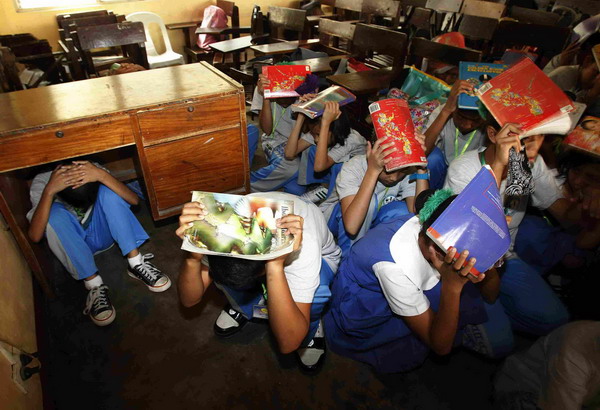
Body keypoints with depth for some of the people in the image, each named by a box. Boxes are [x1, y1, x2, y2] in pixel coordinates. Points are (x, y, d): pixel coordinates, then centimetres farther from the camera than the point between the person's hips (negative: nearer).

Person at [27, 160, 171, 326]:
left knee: (107, 189, -27)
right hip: (72, 244, 0)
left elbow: (134, 200, -31)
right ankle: (94, 285, -28)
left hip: (103, 234, 1)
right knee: (54, 213, -32)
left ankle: (136, 262, -24)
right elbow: (35, 236, -33)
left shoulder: (93, 171, -21)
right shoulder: (42, 182, -23)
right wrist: (49, 191, -43)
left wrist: (102, 175, -44)